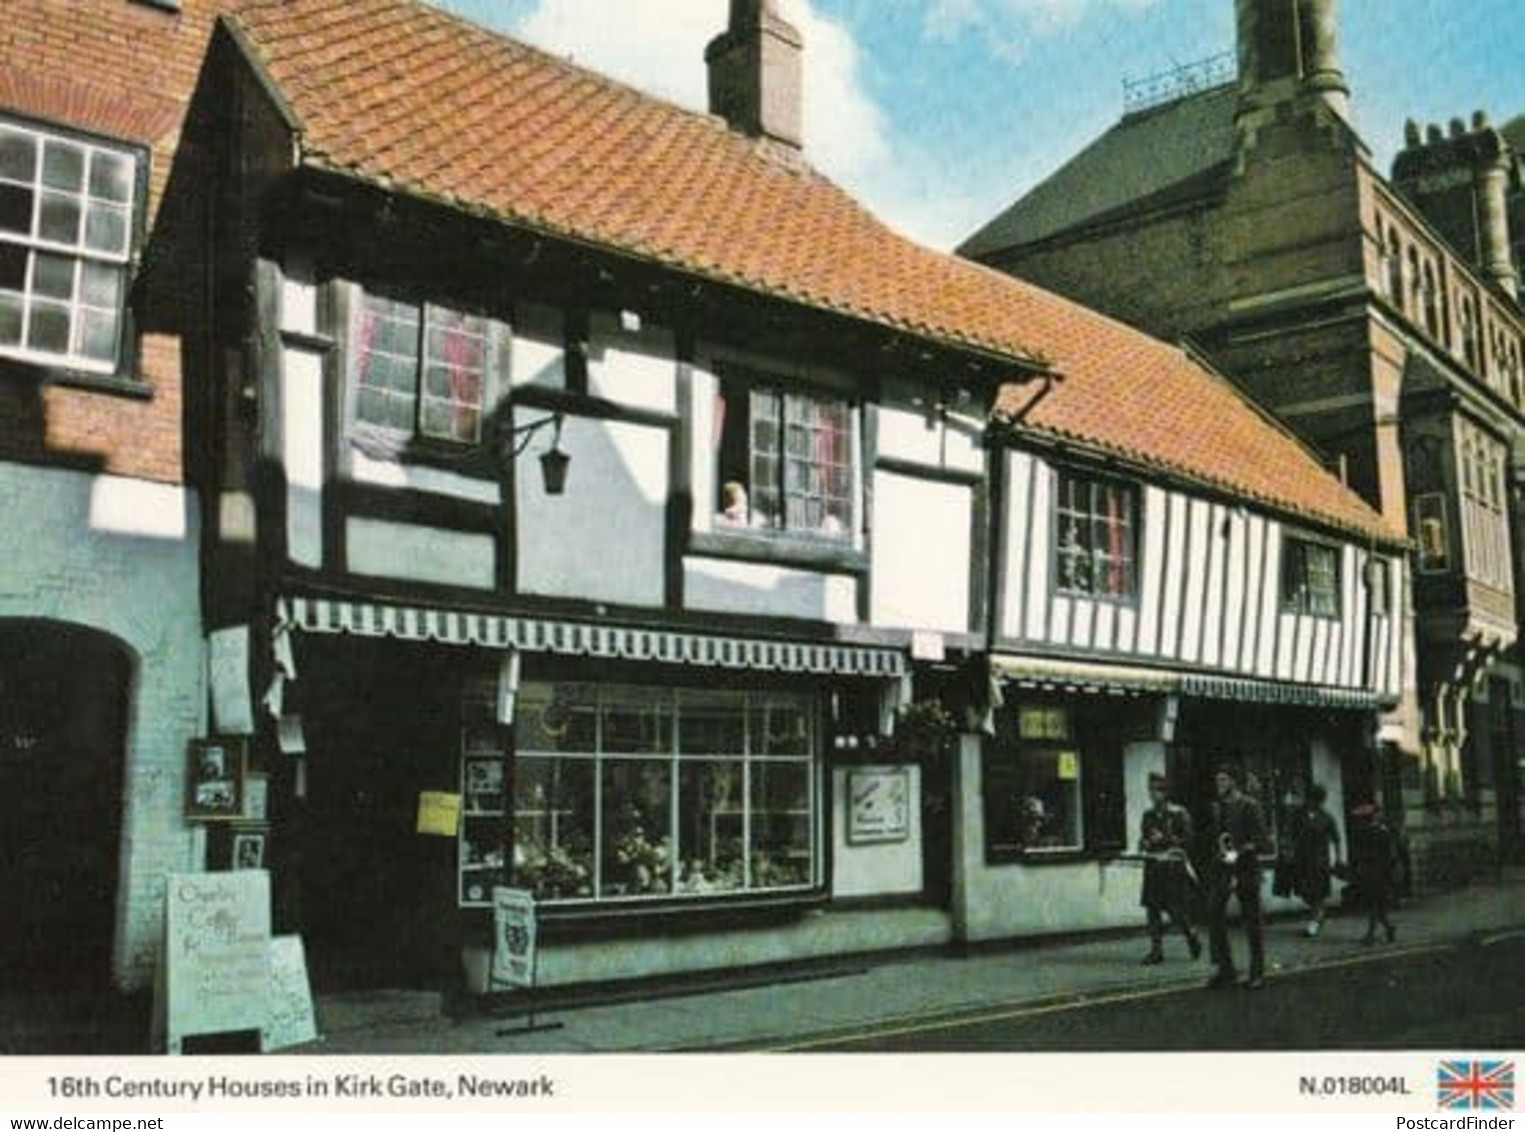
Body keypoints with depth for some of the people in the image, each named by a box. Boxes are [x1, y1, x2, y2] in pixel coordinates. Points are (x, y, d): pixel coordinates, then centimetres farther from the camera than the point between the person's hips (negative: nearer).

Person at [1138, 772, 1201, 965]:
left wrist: (1165, 839, -17)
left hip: (1173, 867, -5)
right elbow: (1143, 839, 20)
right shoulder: (1148, 815, 12)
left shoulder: (1179, 814, -5)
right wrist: (1145, 843, -2)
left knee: (1175, 910, -4)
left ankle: (1192, 939, 23)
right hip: (1152, 868, 5)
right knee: (1152, 909, 1)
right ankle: (1156, 950, 8)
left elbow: (1187, 840, -9)